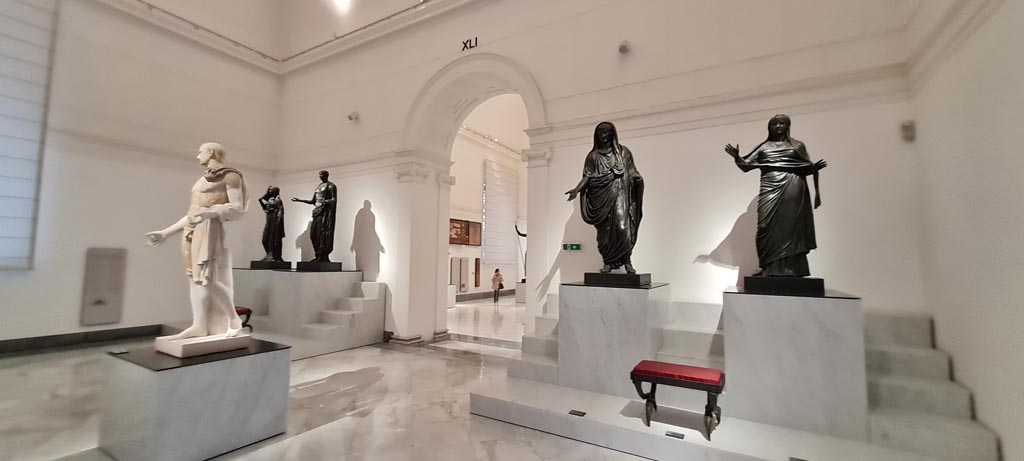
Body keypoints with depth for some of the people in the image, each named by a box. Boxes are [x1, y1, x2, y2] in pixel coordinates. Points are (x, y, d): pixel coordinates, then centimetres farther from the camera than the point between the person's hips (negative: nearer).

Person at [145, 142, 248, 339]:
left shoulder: (230, 175, 0)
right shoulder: (204, 179, 24)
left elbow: (238, 208, -11)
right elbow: (194, 212, 23)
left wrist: (209, 212, -24)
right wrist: (166, 233, 20)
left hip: (209, 228, -9)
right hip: (192, 229, 9)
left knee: (207, 278, -14)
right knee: (195, 276, 3)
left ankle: (234, 319, -2)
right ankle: (199, 326, 4)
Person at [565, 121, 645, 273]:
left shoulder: (623, 152, 12)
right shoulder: (593, 155, 14)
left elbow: (632, 172, 9)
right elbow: (587, 176, 7)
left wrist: (638, 179, -13)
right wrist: (576, 189, -9)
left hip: (618, 194, -1)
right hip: (601, 197, 2)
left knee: (622, 227, -16)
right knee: (604, 230, -3)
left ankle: (627, 261, -5)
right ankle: (608, 263, 4)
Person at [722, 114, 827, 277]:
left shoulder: (797, 145, 16)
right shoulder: (763, 147, 17)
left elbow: (807, 169, 16)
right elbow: (746, 166, 10)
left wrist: (816, 166, -4)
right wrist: (736, 157, -7)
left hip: (792, 190, 0)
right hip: (770, 191, 0)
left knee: (792, 226, -5)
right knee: (769, 227, -8)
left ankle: (792, 269, -2)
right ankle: (770, 269, -6)